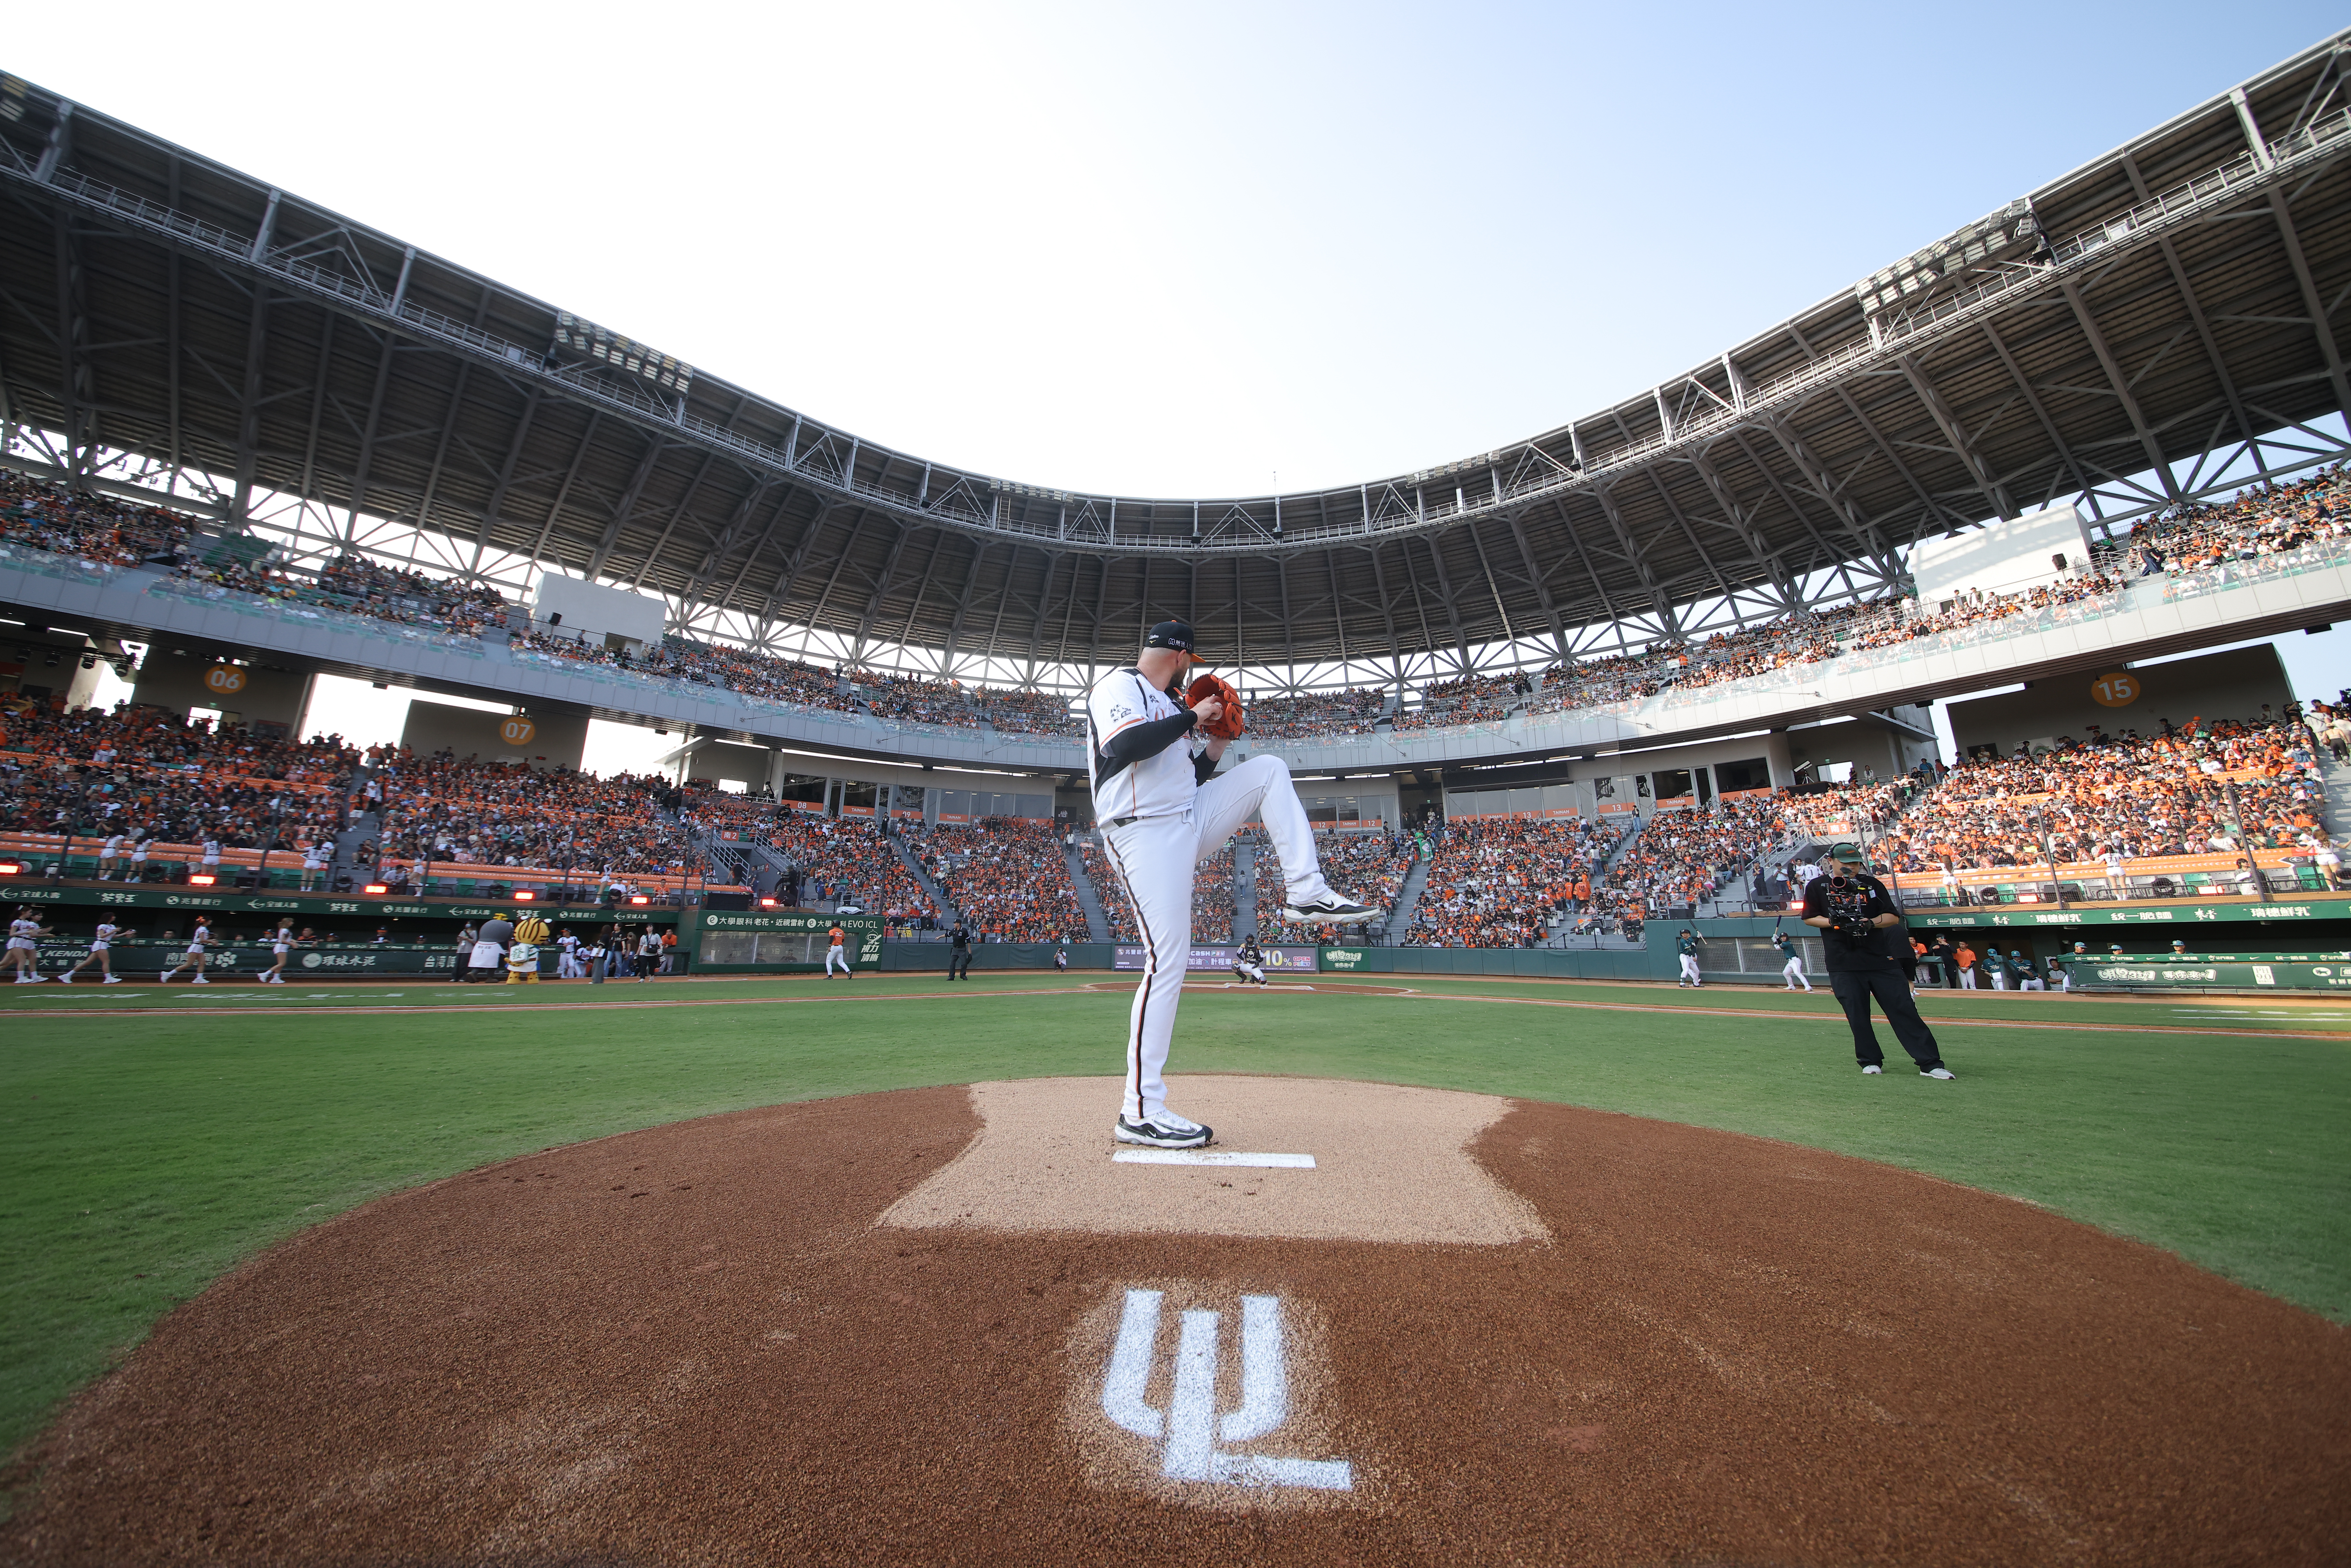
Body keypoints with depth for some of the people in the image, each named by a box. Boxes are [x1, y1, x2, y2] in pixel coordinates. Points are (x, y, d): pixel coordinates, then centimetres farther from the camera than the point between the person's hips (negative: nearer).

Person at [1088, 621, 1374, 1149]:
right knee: (1167, 961, -14)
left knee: (1268, 768, 8)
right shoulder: (1119, 686, -5)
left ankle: (1307, 894, -1)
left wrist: (1218, 739, 11)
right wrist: (1192, 717, -14)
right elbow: (1126, 747, -26)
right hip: (1147, 836, -8)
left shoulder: (1169, 704, 21)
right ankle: (1140, 1112, -5)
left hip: (1191, 821, 9)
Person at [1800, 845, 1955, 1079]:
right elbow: (1809, 918, 6)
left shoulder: (1872, 884, 8)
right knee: (1857, 1015, 1)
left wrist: (1872, 922, -13)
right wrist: (1834, 922, -12)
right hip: (1843, 965, -2)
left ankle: (1931, 1064, 4)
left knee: (1904, 1009, -1)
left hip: (1881, 960, 2)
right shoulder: (1818, 887, 3)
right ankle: (1871, 1062, 15)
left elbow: (1894, 918, 7)